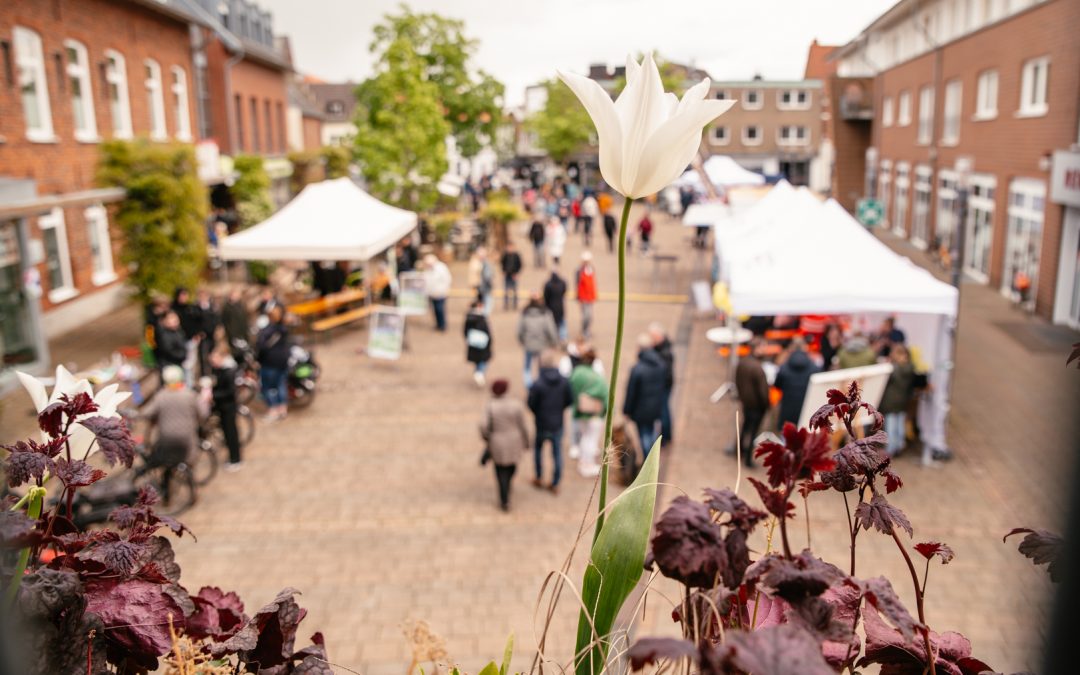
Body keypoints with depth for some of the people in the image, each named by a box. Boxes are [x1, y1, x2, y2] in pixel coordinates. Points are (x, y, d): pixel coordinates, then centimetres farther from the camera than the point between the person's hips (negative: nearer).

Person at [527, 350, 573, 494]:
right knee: (557, 453, 13)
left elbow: (531, 404, -14)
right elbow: (569, 400, -2)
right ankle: (555, 483, 20)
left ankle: (539, 478, 28)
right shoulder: (564, 381, -11)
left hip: (542, 424, -2)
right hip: (558, 424, 3)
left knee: (538, 449, 22)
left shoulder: (537, 384, -22)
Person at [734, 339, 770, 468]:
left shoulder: (741, 363, -7)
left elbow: (737, 382, 6)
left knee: (746, 425, 26)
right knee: (752, 430, 6)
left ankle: (741, 450, 42)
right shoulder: (757, 368, -31)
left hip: (745, 401, 7)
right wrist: (766, 404, -8)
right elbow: (763, 389, -23)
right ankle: (748, 459, 15)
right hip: (756, 404, -7)